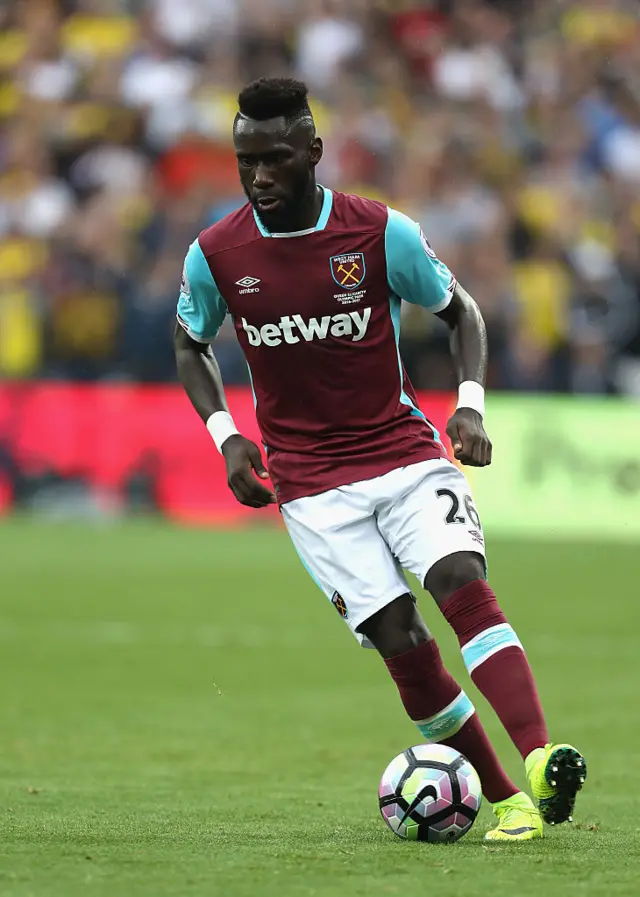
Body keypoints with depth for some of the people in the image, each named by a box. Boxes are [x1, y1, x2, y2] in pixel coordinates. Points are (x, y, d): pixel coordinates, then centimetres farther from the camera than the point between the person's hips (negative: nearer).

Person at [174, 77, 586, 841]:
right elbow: (190, 344, 16)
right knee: (399, 640, -11)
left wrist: (470, 402, -8)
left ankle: (539, 762, -38)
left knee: (463, 582, -25)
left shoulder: (382, 233, -7)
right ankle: (504, 800, -1)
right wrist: (225, 435, 0)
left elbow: (460, 312, 8)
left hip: (405, 453, 0)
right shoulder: (214, 255, -4)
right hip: (311, 483, 0)